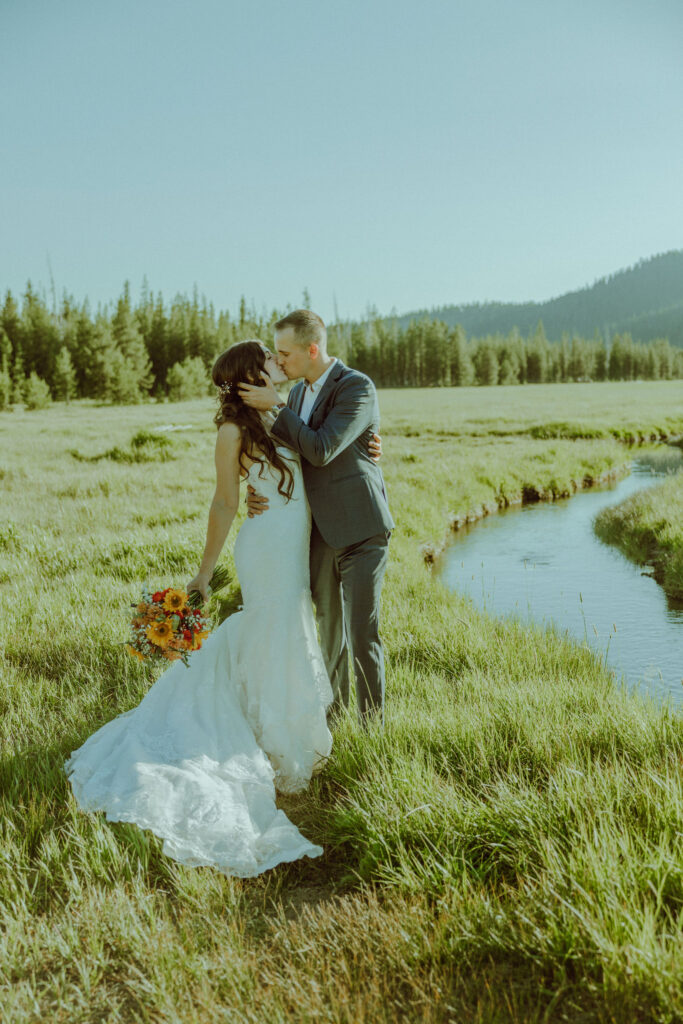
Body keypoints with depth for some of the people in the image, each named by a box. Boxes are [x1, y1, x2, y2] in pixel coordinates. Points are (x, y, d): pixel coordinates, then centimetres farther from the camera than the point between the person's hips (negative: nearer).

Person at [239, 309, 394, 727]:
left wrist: (274, 407, -16)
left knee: (363, 633, -6)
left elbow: (321, 451, -22)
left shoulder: (358, 387, -13)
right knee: (330, 628, 17)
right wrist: (259, 490, -2)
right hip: (319, 531, 7)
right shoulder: (298, 393, 11)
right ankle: (331, 716, 32)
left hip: (360, 531, -7)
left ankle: (373, 727, 7)